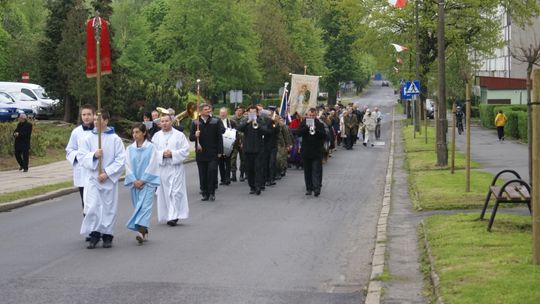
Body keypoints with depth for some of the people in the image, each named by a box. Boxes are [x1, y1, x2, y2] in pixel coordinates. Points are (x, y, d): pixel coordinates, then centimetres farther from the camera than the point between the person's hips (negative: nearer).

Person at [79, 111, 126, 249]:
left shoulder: (115, 139, -1)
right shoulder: (87, 138, 3)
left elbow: (120, 159, -5)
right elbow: (81, 157, -1)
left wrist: (107, 173, -13)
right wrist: (93, 155, -20)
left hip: (109, 179, 0)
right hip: (92, 178, 1)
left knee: (109, 207, 4)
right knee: (92, 207, -8)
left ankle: (107, 235, 16)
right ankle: (94, 234, 3)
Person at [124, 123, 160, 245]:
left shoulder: (151, 147, -4)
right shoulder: (130, 148, 6)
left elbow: (152, 165, -7)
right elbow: (128, 165, 3)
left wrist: (142, 180, -11)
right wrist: (134, 181, -8)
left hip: (147, 182, -4)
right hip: (134, 183, 4)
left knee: (145, 206, -13)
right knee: (137, 206, 7)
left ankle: (141, 231, -24)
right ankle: (144, 233, 14)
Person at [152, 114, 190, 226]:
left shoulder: (179, 135, 1)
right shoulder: (157, 136, 8)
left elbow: (185, 150, -4)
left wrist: (172, 154, -15)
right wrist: (162, 154, -14)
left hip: (176, 167, -3)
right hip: (162, 167, 3)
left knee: (175, 192, -9)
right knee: (164, 193, 5)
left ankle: (174, 216, -10)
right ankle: (168, 216, 16)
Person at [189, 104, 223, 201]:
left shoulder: (215, 122, 3)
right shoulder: (195, 123, 4)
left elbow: (219, 137, 3)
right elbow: (191, 137, 4)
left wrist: (220, 151, -2)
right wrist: (195, 135, -19)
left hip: (213, 153, -1)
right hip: (201, 153, 1)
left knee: (212, 171, -7)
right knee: (203, 175, 4)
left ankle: (212, 193, 3)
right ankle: (205, 193, 13)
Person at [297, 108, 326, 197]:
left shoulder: (320, 124, 0)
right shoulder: (303, 123, 6)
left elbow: (324, 136, -8)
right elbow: (299, 133, -6)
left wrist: (316, 130, -20)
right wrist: (306, 127, -19)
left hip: (317, 151, -3)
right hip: (306, 151, 3)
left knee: (316, 170, -8)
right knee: (307, 171, 7)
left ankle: (316, 188, -12)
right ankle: (309, 188, 14)